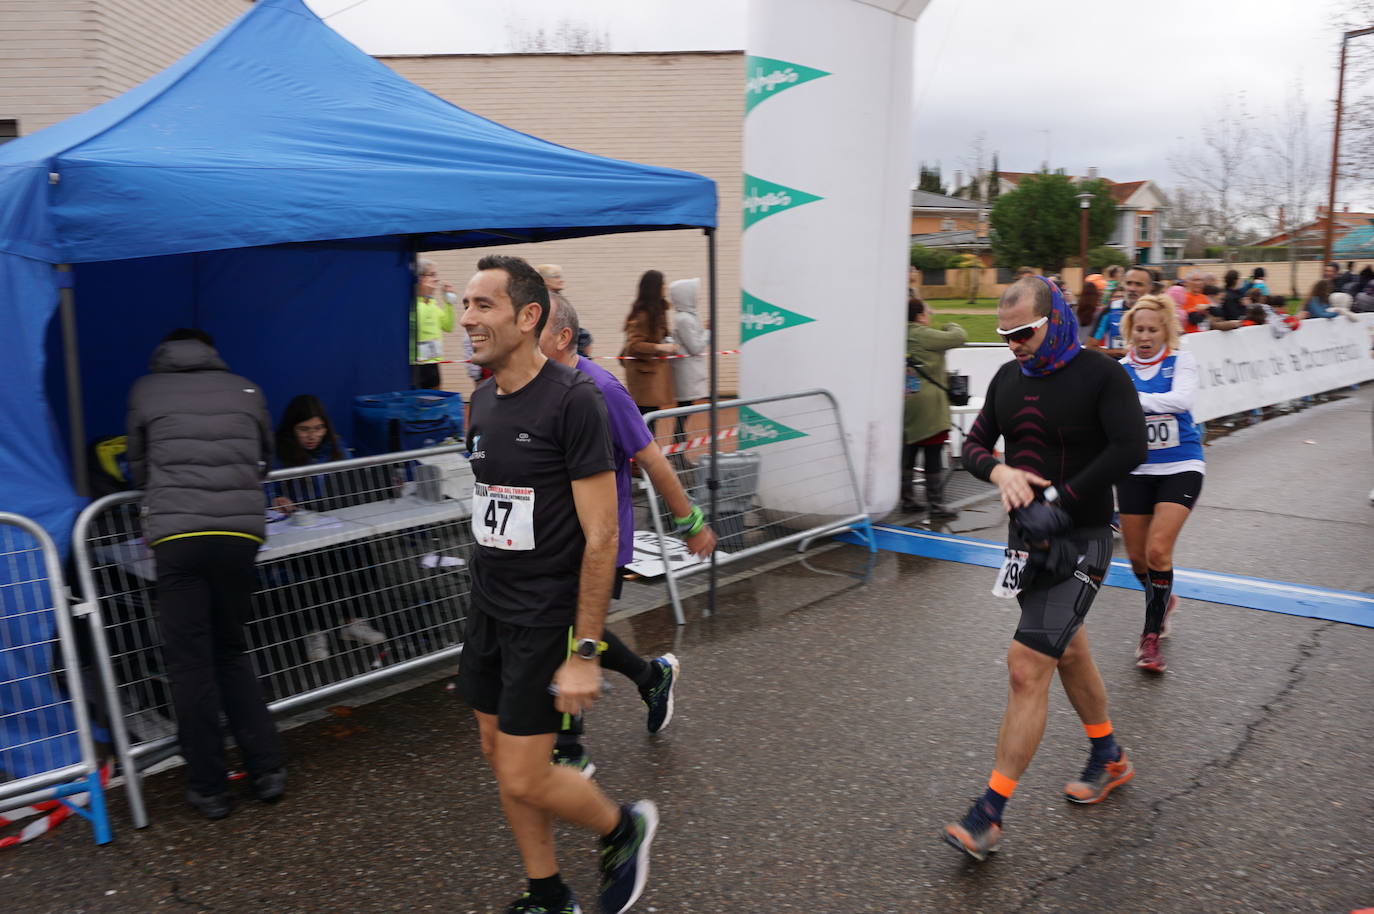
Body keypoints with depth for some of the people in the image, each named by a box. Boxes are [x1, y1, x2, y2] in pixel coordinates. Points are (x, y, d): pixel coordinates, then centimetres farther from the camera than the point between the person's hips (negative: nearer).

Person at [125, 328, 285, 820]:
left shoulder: (145, 390, 14)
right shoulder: (245, 390, 17)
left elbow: (138, 466, 23)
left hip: (176, 535, -2)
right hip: (242, 532, 2)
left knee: (189, 661, 5)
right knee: (231, 652, 16)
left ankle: (209, 788, 11)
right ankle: (267, 770, 14)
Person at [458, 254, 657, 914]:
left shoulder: (572, 399, -18)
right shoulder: (483, 400, 6)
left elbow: (599, 537, -19)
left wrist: (585, 652, -19)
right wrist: (487, 594, 15)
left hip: (547, 619, -8)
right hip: (489, 611, 8)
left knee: (523, 778, -4)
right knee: (499, 757, 15)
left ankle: (625, 828, 25)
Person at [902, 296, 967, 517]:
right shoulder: (924, 335, -13)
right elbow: (960, 337, -9)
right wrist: (951, 326, 9)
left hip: (906, 405, 8)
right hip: (928, 405, -8)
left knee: (907, 452, 14)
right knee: (933, 456, -3)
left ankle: (907, 499, 22)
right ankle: (937, 506, 1)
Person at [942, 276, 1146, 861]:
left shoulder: (1101, 375, -12)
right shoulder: (1008, 379, 7)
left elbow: (1129, 449, -22)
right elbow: (975, 444, 11)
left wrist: (1061, 503, -24)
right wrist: (999, 472, -11)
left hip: (1079, 542, -7)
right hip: (1027, 535, 8)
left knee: (1027, 668, -12)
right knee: (1068, 651, 22)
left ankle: (989, 814, -5)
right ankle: (1109, 760, 45)